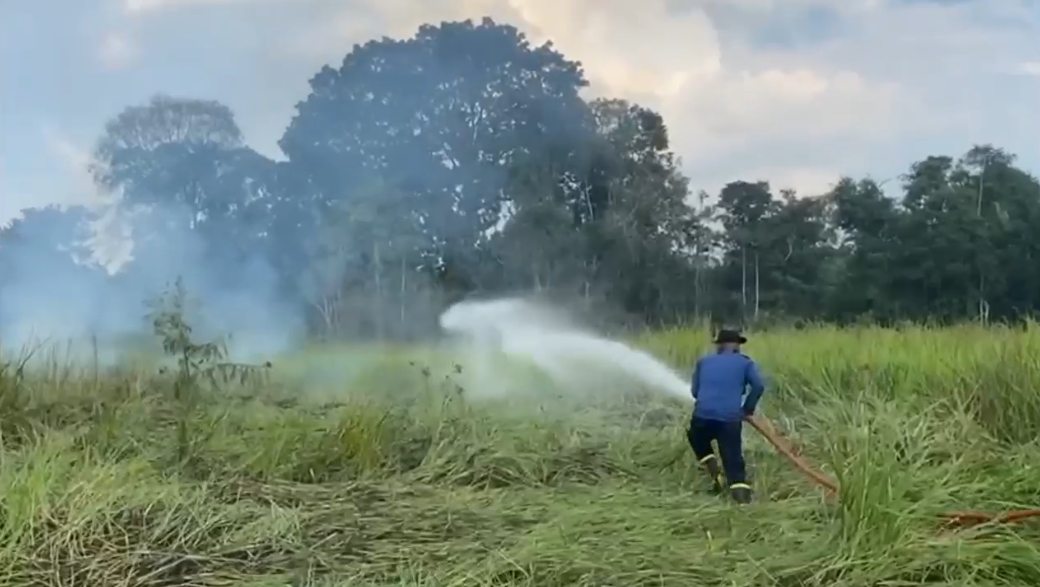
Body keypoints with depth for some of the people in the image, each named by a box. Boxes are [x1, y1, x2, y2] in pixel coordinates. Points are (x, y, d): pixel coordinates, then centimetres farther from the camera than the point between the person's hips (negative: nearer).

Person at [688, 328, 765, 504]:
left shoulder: (704, 361, 19)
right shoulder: (744, 362, 13)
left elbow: (694, 390, 21)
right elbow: (758, 386, -2)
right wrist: (747, 409, 10)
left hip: (702, 416, 1)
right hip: (730, 420, -1)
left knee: (697, 439, 31)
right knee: (733, 460, 3)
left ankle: (714, 471, 12)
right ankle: (742, 497, -14)